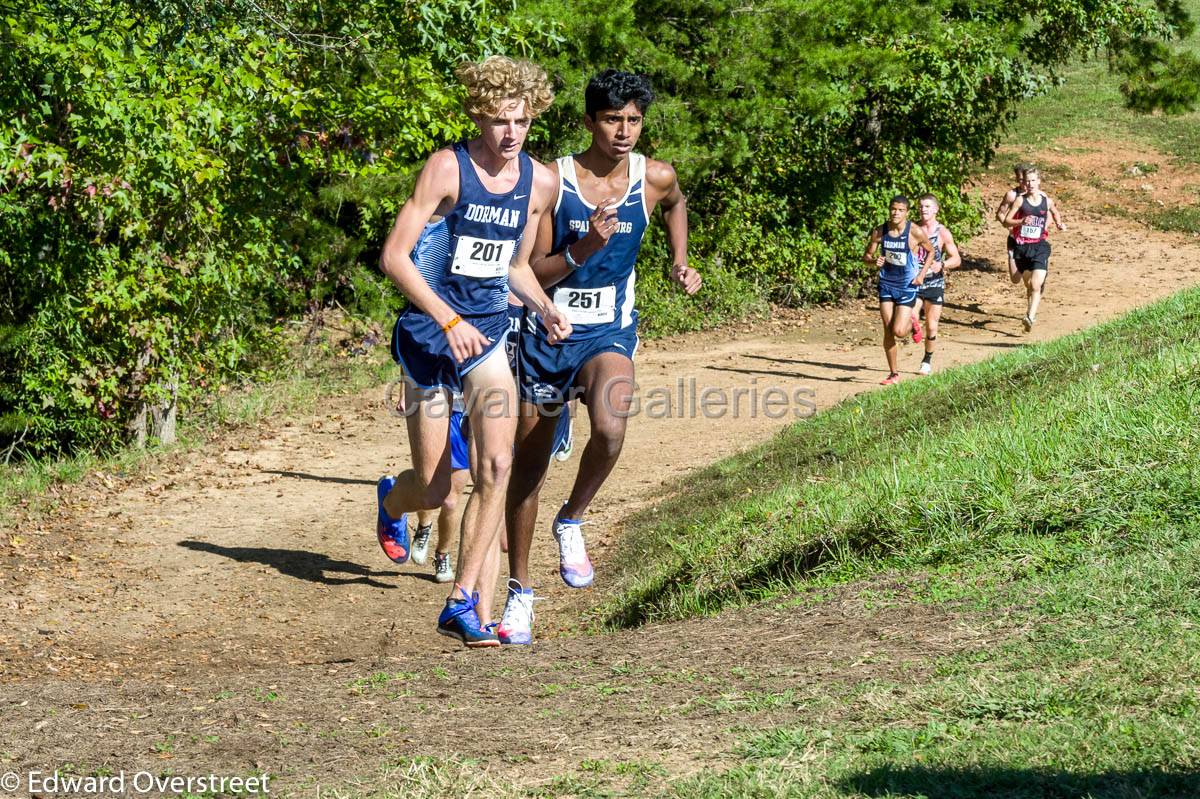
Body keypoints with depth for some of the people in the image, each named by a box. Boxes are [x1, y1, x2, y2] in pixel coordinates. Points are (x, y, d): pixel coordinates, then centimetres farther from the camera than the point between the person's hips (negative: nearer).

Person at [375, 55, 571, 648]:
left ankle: (462, 604, -6)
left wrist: (546, 310, 0)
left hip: (488, 337, 4)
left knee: (496, 466, -16)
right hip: (429, 335, -4)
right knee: (433, 489, 3)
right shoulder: (448, 167, -13)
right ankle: (391, 501, 43)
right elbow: (394, 255, -15)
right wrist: (448, 320, -21)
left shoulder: (540, 182, 4)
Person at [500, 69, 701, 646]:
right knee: (529, 463, 8)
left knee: (609, 431, -31)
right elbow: (533, 272, -11)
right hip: (547, 333, 0)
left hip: (610, 333, 0)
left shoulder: (655, 179, -3)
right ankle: (520, 592, 25)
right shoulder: (553, 181, -11)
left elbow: (676, 204, 24)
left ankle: (571, 522, -1)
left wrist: (680, 262, 13)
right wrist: (583, 248, -26)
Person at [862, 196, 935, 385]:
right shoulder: (879, 232, -6)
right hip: (886, 284, 3)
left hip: (907, 286, -3)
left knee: (899, 331, -11)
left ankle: (911, 321, 26)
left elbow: (931, 251, 2)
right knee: (888, 331, 2)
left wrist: (922, 274, -8)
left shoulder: (916, 232, -14)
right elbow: (866, 256, 3)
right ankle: (893, 374, 15)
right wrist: (874, 260, -20)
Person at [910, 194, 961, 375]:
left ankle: (928, 360, 24)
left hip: (934, 283, -1)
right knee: (911, 315, -23)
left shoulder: (943, 233, -4)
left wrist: (942, 265, -22)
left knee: (931, 326, 4)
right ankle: (915, 329, 13)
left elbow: (957, 259, -3)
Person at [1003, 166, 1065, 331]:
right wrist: (1021, 221, -19)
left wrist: (1059, 224, 8)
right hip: (1022, 247, 1)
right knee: (1028, 285, 15)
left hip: (1040, 247, -1)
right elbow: (1006, 220, -3)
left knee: (1036, 286, -18)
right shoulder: (1021, 200, -1)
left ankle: (1030, 318, -26)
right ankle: (1031, 313, 35)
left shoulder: (1047, 201, 3)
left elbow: (1055, 213, 26)